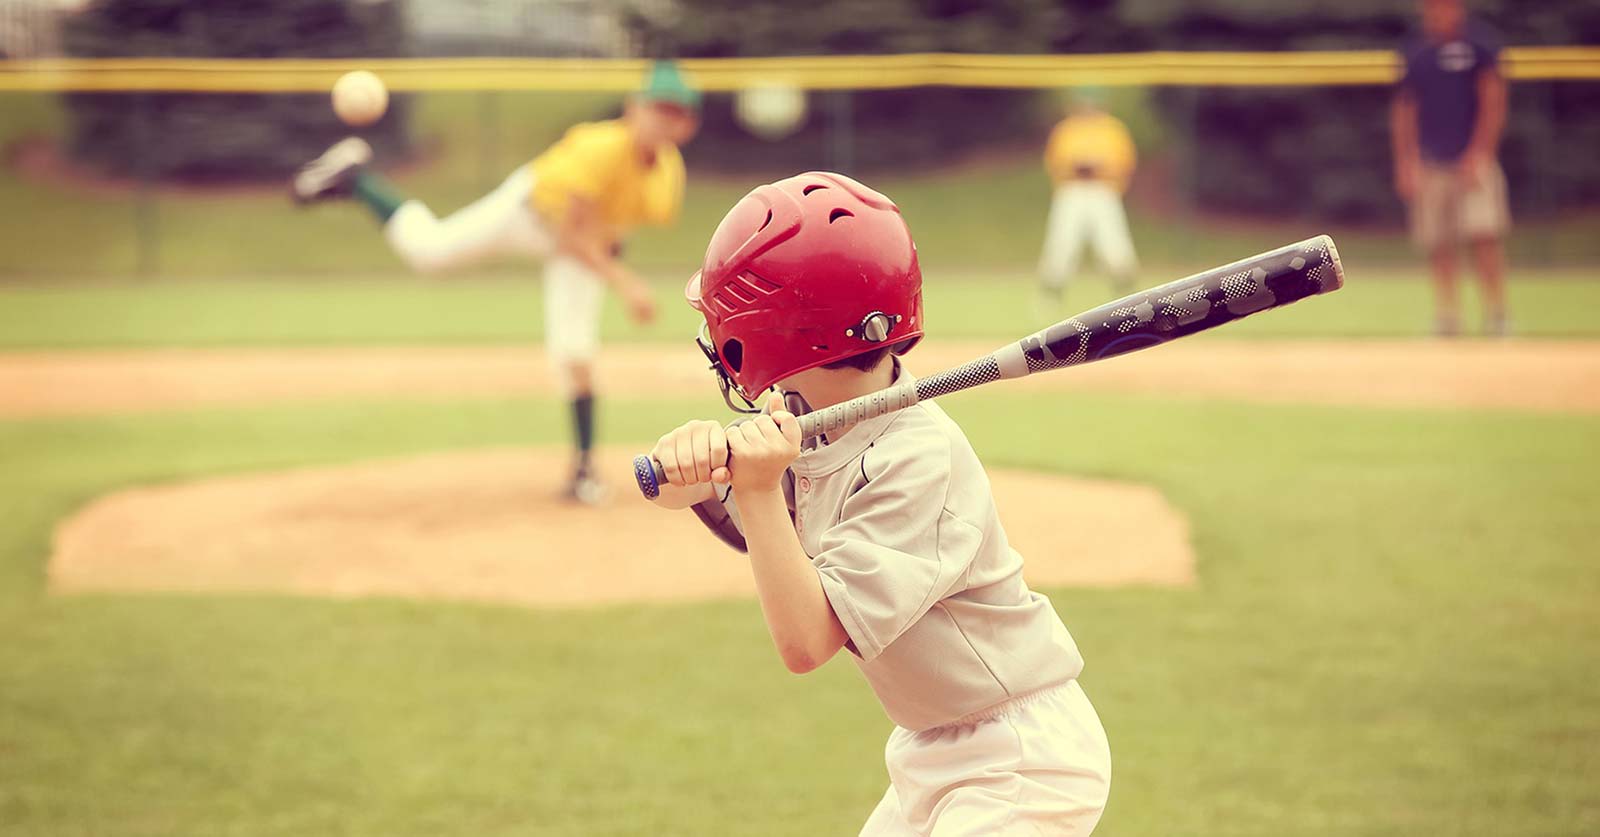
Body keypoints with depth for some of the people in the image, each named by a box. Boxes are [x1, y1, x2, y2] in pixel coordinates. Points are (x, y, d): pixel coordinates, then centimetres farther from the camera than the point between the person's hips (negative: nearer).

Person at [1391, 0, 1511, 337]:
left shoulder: (1480, 42, -2)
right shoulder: (1415, 52, 10)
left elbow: (1493, 102, -5)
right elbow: (1404, 110, 14)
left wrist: (1478, 154, -12)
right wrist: (1405, 163, 6)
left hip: (1473, 159, -4)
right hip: (1430, 164, 4)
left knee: (1484, 235, -13)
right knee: (1438, 245, 3)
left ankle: (1496, 313, -6)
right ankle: (1447, 318, 9)